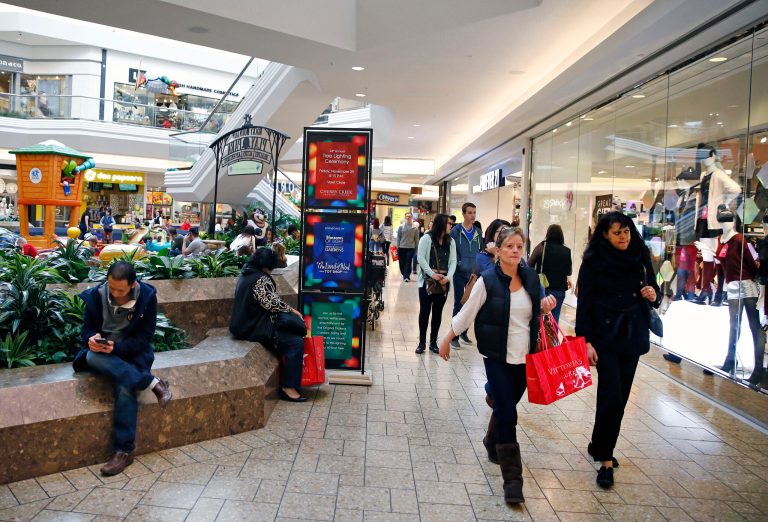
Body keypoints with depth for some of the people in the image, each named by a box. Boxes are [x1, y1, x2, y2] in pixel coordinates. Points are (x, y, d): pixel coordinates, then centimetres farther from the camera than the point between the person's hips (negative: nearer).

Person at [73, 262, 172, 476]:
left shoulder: (147, 297, -13)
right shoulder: (96, 295, -7)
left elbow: (144, 337, -11)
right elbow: (87, 329, 1)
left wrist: (117, 347, -28)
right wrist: (92, 339, -25)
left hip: (132, 352, -3)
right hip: (102, 351, 3)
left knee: (125, 387, -34)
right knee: (91, 357, -35)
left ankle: (124, 450, -24)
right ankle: (153, 383, -35)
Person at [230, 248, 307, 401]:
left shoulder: (246, 274, 13)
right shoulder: (260, 280, -18)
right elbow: (273, 303, -21)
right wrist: (292, 311, -6)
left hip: (245, 324, 11)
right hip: (254, 328, -11)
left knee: (291, 332, 19)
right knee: (296, 342, -15)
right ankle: (288, 388, -12)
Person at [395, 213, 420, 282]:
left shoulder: (415, 228, 1)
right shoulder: (401, 227, 4)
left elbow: (416, 239, 4)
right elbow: (398, 237, 6)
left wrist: (417, 248, 3)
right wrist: (397, 247, 2)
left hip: (411, 248, -2)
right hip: (401, 248, 2)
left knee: (408, 263, -7)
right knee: (402, 263, 7)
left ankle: (406, 276, -6)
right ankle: (405, 275, 23)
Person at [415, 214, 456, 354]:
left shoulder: (450, 241, 9)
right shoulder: (427, 238, -3)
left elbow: (453, 261, 4)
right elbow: (421, 258, -9)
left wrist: (448, 277, -12)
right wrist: (432, 274, -18)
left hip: (443, 282, 4)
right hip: (427, 280, -4)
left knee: (438, 312, 8)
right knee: (424, 311, 1)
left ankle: (433, 342, 18)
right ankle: (422, 342, 12)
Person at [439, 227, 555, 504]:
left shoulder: (531, 276, 1)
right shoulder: (487, 280, -12)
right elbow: (467, 314, -3)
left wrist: (545, 306, -6)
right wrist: (446, 340, 3)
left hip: (525, 357, 4)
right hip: (498, 358, -4)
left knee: (505, 407, 18)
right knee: (508, 415, -6)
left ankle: (492, 442, 47)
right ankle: (512, 479, 3)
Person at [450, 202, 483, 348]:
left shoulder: (478, 233, 9)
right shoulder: (456, 231, -6)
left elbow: (481, 251, 14)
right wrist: (458, 264, -18)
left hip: (474, 273, 5)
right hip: (460, 273, -5)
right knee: (458, 304, -1)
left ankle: (464, 332, 26)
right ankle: (454, 336, 7)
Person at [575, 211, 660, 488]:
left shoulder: (639, 259, 6)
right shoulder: (594, 262, -8)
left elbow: (652, 289, 16)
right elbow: (584, 303, -9)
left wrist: (654, 295, -8)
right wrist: (586, 341, -14)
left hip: (632, 337, 5)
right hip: (605, 337, -5)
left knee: (621, 396, 10)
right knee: (611, 395, -10)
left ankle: (599, 447, 27)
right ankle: (605, 459, 3)